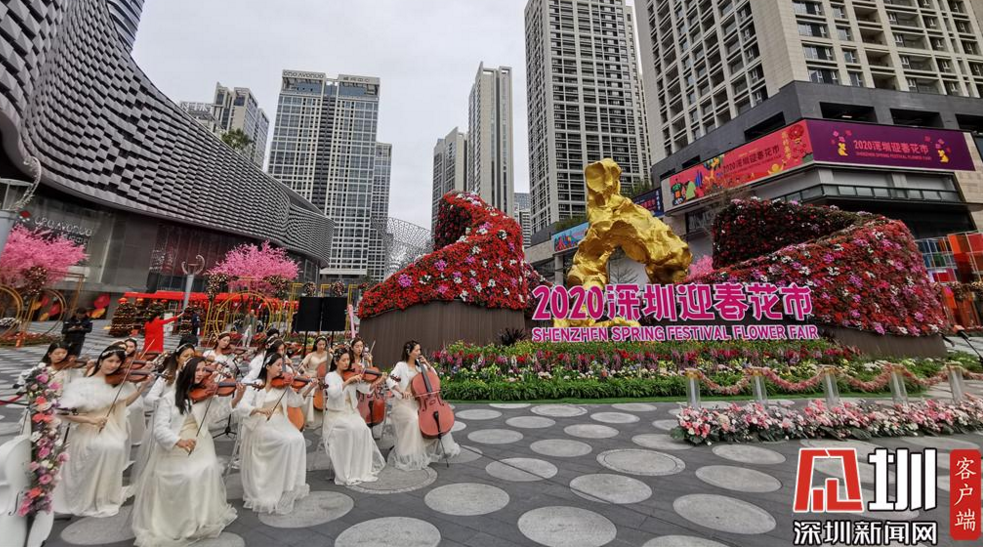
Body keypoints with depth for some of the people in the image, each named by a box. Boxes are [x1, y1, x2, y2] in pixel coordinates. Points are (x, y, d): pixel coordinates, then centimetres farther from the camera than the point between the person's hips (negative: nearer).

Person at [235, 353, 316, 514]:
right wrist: (258, 409, -32)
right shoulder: (255, 385, -6)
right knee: (287, 442, -27)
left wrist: (309, 388, -11)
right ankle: (282, 489, -11)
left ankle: (293, 485, -5)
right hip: (260, 426, -4)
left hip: (280, 423, 4)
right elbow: (241, 407, -15)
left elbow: (296, 401, 3)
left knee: (298, 439, -22)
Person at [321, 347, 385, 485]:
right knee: (352, 429, -29)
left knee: (363, 429, -23)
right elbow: (333, 393, -25)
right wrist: (348, 380, -31)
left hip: (352, 412, 4)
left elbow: (366, 389, -5)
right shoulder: (330, 376, -5)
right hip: (336, 414, -3)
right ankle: (347, 472, -16)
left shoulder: (353, 375, 6)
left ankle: (363, 468, -8)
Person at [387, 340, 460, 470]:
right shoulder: (401, 365, -9)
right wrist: (401, 391, -36)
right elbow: (391, 380, -23)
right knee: (414, 419, -32)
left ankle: (440, 447, 11)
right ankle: (409, 455, -13)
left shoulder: (419, 365, 8)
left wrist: (427, 364, -3)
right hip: (405, 403, -6)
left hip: (420, 401, 6)